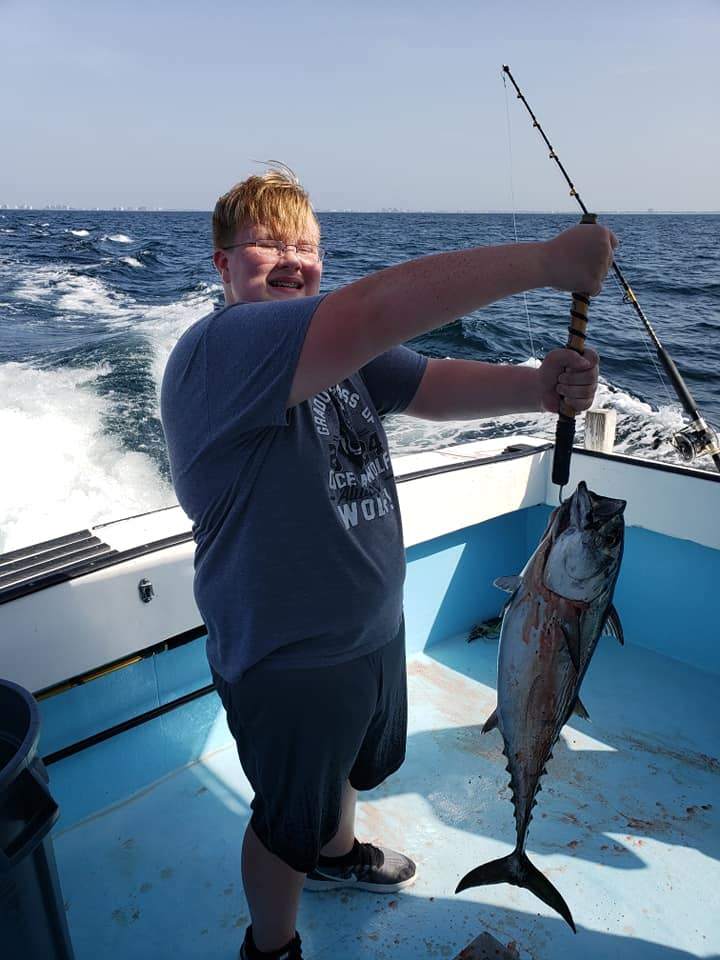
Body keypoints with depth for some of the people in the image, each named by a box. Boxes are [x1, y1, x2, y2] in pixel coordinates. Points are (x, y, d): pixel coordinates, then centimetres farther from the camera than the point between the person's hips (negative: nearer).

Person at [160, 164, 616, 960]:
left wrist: (541, 386, -29)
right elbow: (378, 307, -43)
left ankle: (336, 853, 65)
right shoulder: (218, 349, -28)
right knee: (289, 823, 18)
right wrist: (546, 260, -38)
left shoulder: (342, 348, 1)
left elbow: (435, 386, -11)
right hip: (288, 660, -8)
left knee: (349, 765, 34)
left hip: (372, 625, 8)